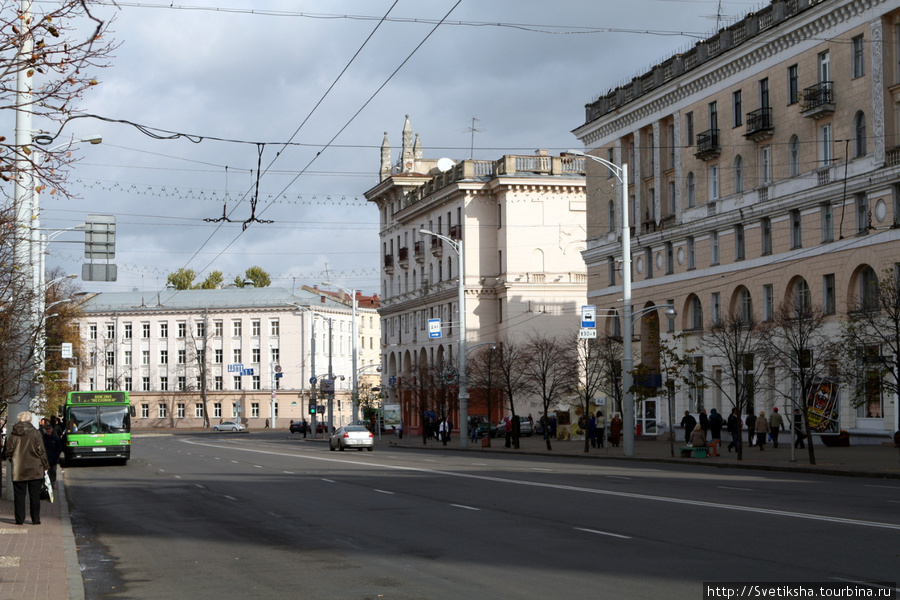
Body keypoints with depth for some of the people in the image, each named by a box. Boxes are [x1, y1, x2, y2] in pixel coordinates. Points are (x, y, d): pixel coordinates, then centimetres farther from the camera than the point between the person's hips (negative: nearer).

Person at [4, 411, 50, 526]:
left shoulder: (13, 434, 0)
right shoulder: (35, 433, -5)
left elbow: (8, 452, 3)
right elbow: (41, 451, -5)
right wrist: (45, 466, 4)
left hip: (18, 470, 1)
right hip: (35, 469, -1)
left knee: (19, 495, 7)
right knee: (35, 495, 5)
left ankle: (19, 519, 5)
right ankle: (36, 519, 6)